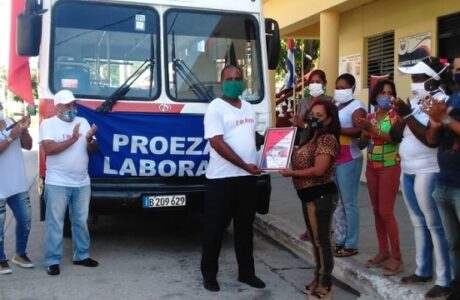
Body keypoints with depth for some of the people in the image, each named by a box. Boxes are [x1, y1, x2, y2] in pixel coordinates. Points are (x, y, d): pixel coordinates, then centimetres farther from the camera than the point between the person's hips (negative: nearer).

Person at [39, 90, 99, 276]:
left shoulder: (83, 122, 9)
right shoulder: (48, 124, -4)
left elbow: (93, 150, 7)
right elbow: (48, 149, -18)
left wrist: (89, 139, -15)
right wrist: (72, 139, -20)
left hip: (82, 183, 5)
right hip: (57, 183, -5)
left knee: (81, 221, 14)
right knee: (55, 223, 1)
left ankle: (81, 255, 27)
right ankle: (52, 261, 10)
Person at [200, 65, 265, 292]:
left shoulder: (249, 108, 15)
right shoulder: (215, 108, -8)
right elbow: (217, 143, -17)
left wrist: (258, 162, 7)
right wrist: (244, 165, -20)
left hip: (247, 177, 7)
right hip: (222, 178, -6)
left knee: (245, 227, 14)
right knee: (215, 228, 3)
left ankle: (246, 272, 25)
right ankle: (209, 274, 15)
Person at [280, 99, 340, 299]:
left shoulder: (327, 139, -14)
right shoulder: (312, 138, 17)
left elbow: (318, 170, -22)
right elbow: (303, 161, 21)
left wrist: (291, 173, -15)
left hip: (321, 195, -10)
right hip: (310, 195, 10)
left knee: (322, 239, -2)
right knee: (315, 239, 17)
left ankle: (326, 283, 8)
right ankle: (318, 277, 30)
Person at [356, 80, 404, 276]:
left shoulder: (396, 115, -6)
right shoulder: (370, 117, 9)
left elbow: (396, 138, -21)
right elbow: (361, 144, 8)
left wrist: (374, 130, -26)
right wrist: (365, 132, -12)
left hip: (390, 167, -6)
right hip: (371, 167, 6)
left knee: (386, 212, -9)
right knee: (377, 211, 8)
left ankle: (396, 257, -1)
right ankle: (383, 252, 17)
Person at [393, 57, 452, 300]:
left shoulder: (441, 102, -12)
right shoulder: (416, 102, 12)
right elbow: (400, 135, 13)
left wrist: (407, 115, -20)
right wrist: (401, 114, -2)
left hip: (428, 172, -8)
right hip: (408, 171, 8)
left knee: (435, 226, -5)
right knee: (419, 223, 14)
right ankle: (423, 271, 26)